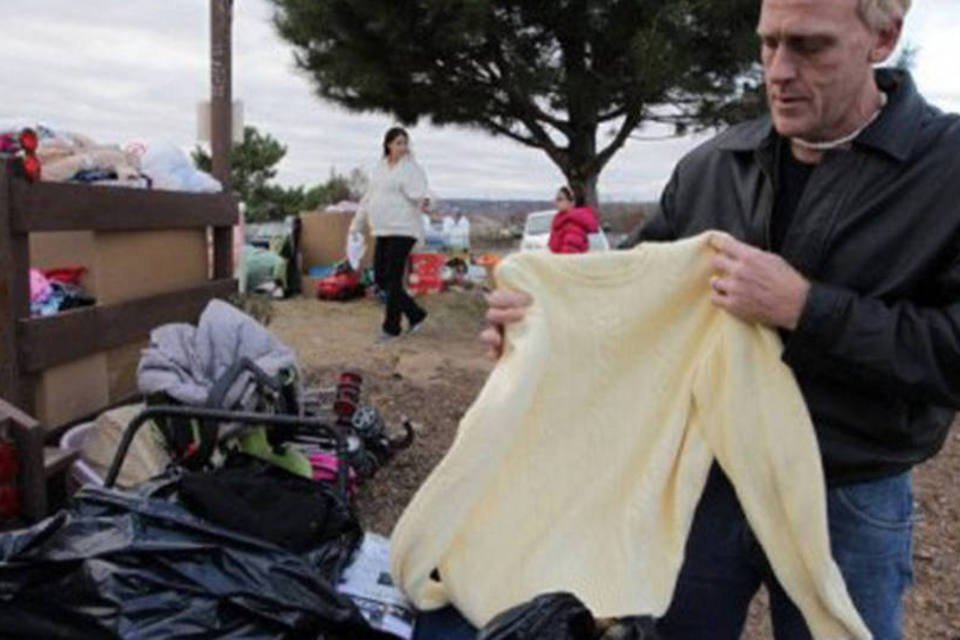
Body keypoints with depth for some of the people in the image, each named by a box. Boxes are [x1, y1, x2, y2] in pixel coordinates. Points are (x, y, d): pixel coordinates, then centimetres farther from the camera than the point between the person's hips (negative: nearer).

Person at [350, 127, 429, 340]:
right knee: (380, 278, 7)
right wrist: (357, 225, 27)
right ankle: (415, 314, 19)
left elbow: (416, 192, -20)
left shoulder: (411, 168, -5)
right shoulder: (380, 167, 16)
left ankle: (392, 326, 7)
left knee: (393, 279, -6)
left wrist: (423, 202, -44)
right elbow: (368, 198, 23)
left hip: (403, 230, -7)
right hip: (382, 231, 8)